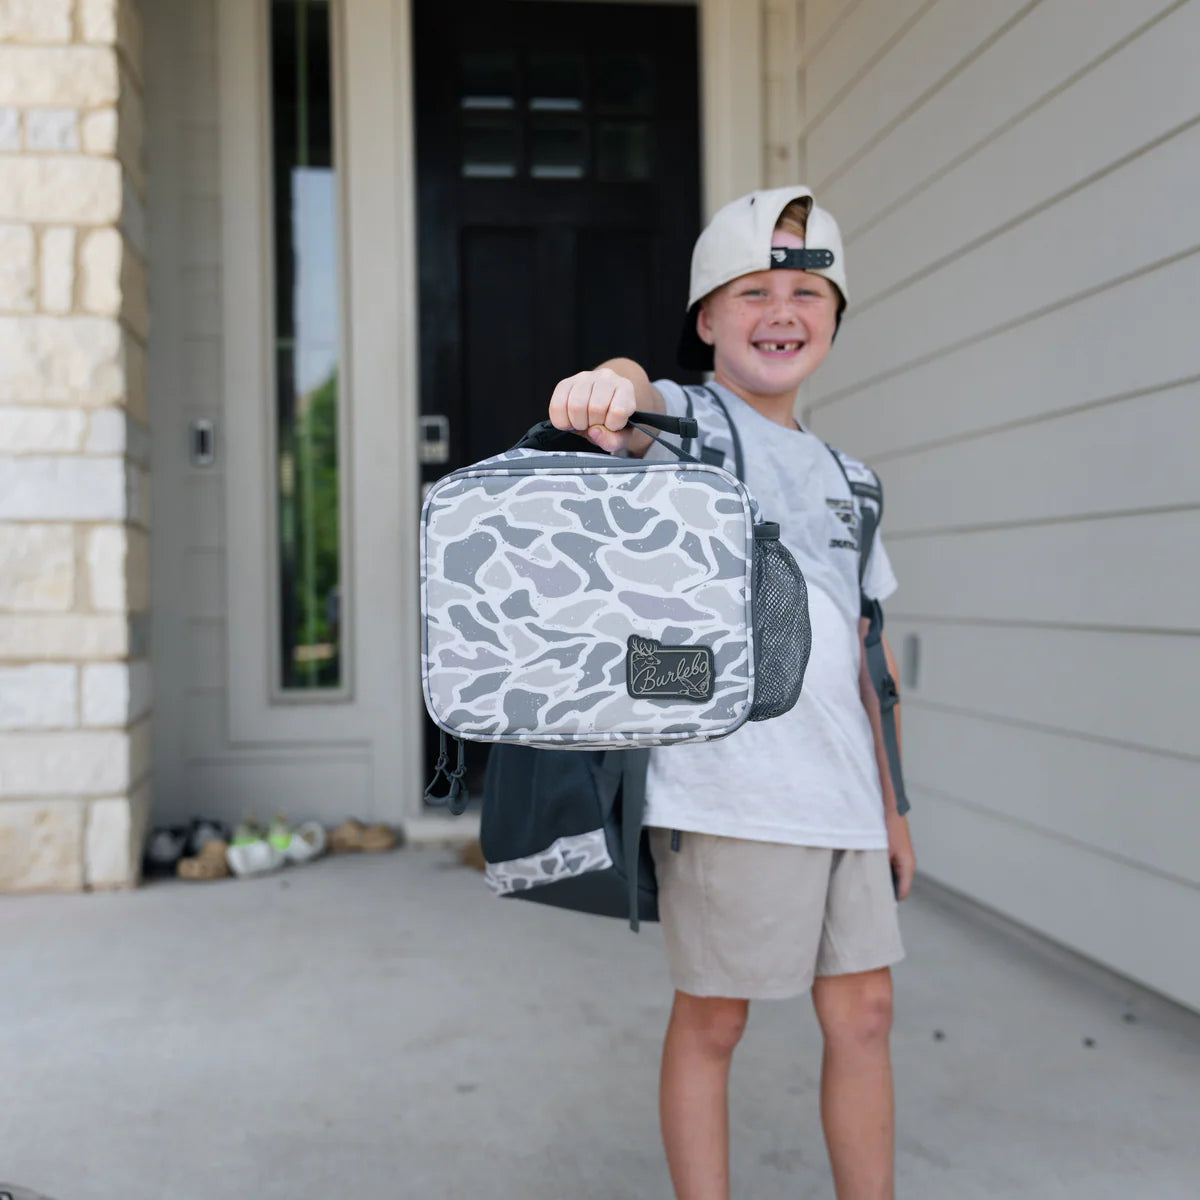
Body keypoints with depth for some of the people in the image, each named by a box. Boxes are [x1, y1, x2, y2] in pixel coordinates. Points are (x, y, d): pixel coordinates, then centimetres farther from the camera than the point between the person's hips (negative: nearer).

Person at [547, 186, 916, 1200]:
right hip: (726, 784, -6)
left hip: (841, 789, 6)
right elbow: (647, 415, -26)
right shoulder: (689, 421, 0)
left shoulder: (838, 474, 18)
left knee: (863, 1012, 12)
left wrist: (891, 802, 19)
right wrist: (613, 391, -51)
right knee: (713, 1020, 5)